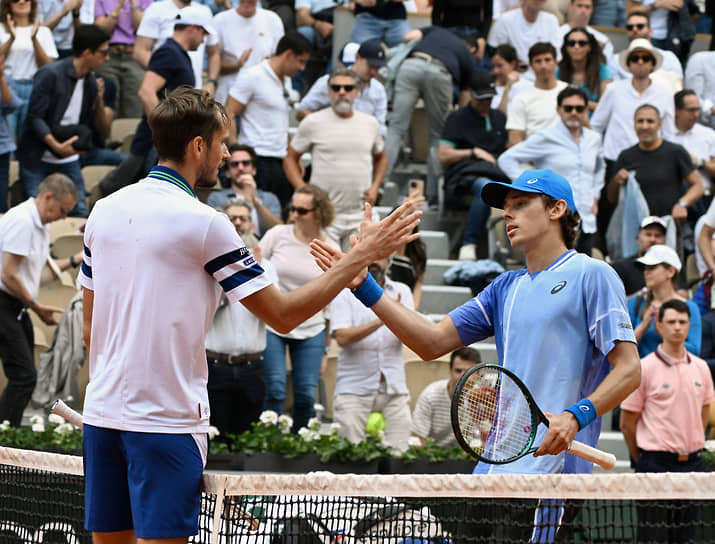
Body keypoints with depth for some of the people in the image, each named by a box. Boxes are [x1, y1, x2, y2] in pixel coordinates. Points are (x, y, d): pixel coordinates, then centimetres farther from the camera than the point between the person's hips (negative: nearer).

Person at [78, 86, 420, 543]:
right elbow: (283, 314, -8)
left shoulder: (104, 211, 8)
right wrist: (362, 256, -3)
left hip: (102, 414, 7)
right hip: (165, 421, -7)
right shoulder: (202, 222, -12)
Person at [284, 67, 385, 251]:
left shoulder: (370, 123, 11)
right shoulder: (313, 123, 0)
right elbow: (290, 159, 6)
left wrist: (375, 187, 9)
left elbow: (380, 158, 26)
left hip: (360, 216, 3)